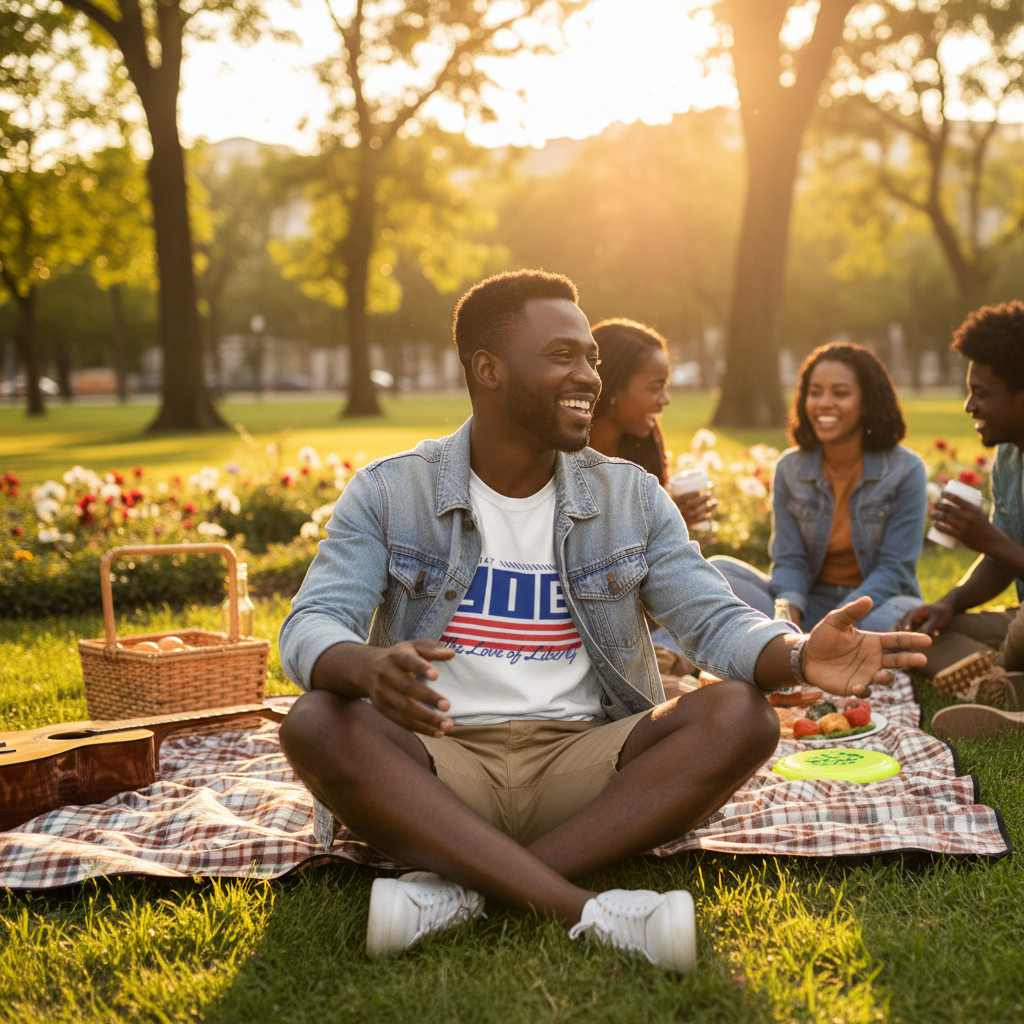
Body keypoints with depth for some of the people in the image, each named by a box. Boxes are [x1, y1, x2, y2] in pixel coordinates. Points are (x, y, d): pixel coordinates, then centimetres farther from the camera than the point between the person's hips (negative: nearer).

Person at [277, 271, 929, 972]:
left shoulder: (631, 497, 9)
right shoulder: (389, 493, 2)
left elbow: (716, 619, 1)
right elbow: (311, 628, -9)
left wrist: (801, 656, -24)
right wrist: (369, 667, -35)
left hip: (584, 763, 2)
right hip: (438, 766, -2)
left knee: (741, 716, -22)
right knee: (317, 725, -31)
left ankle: (464, 885, -30)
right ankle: (590, 913, -35)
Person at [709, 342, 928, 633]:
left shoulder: (906, 470, -6)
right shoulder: (790, 469, 3)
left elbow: (894, 569, -10)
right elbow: (789, 560, 1)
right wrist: (789, 614, -22)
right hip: (809, 605, 3)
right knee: (718, 569, -18)